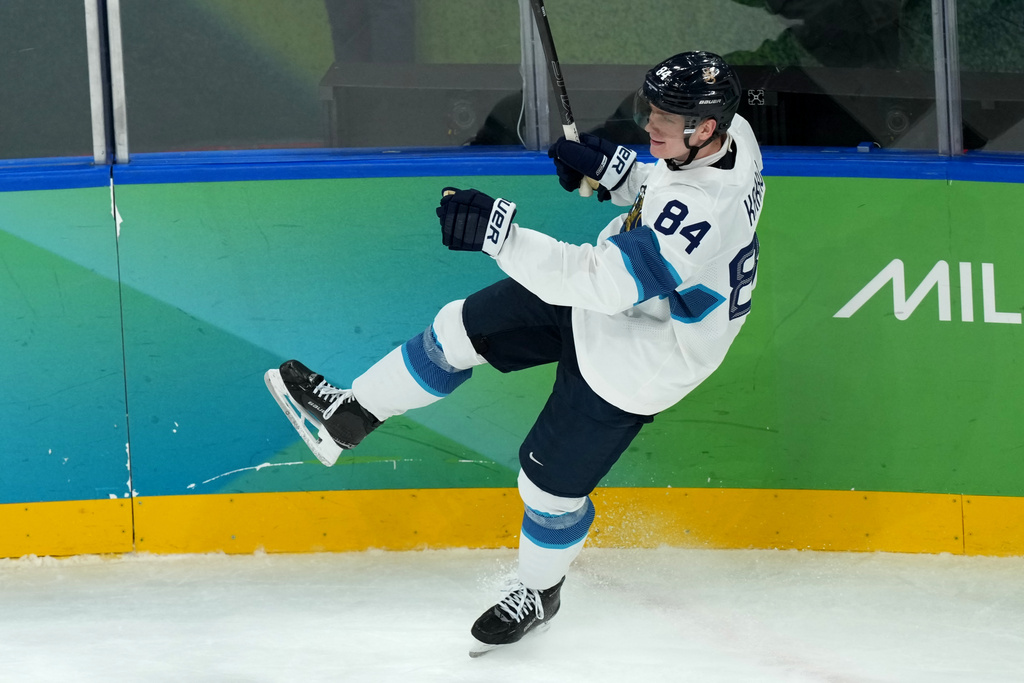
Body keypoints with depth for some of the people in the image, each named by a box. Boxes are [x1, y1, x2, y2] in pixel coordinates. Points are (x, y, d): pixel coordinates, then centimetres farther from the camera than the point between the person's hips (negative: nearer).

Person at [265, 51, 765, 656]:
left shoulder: (704, 209, -42)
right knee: (464, 329, 11)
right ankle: (348, 416, 30)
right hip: (606, 289, 8)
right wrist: (609, 168, -5)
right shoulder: (728, 131, -14)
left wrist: (497, 231, -46)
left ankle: (540, 592, 39)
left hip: (628, 364, -8)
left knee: (553, 482, 10)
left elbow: (602, 283, -44)